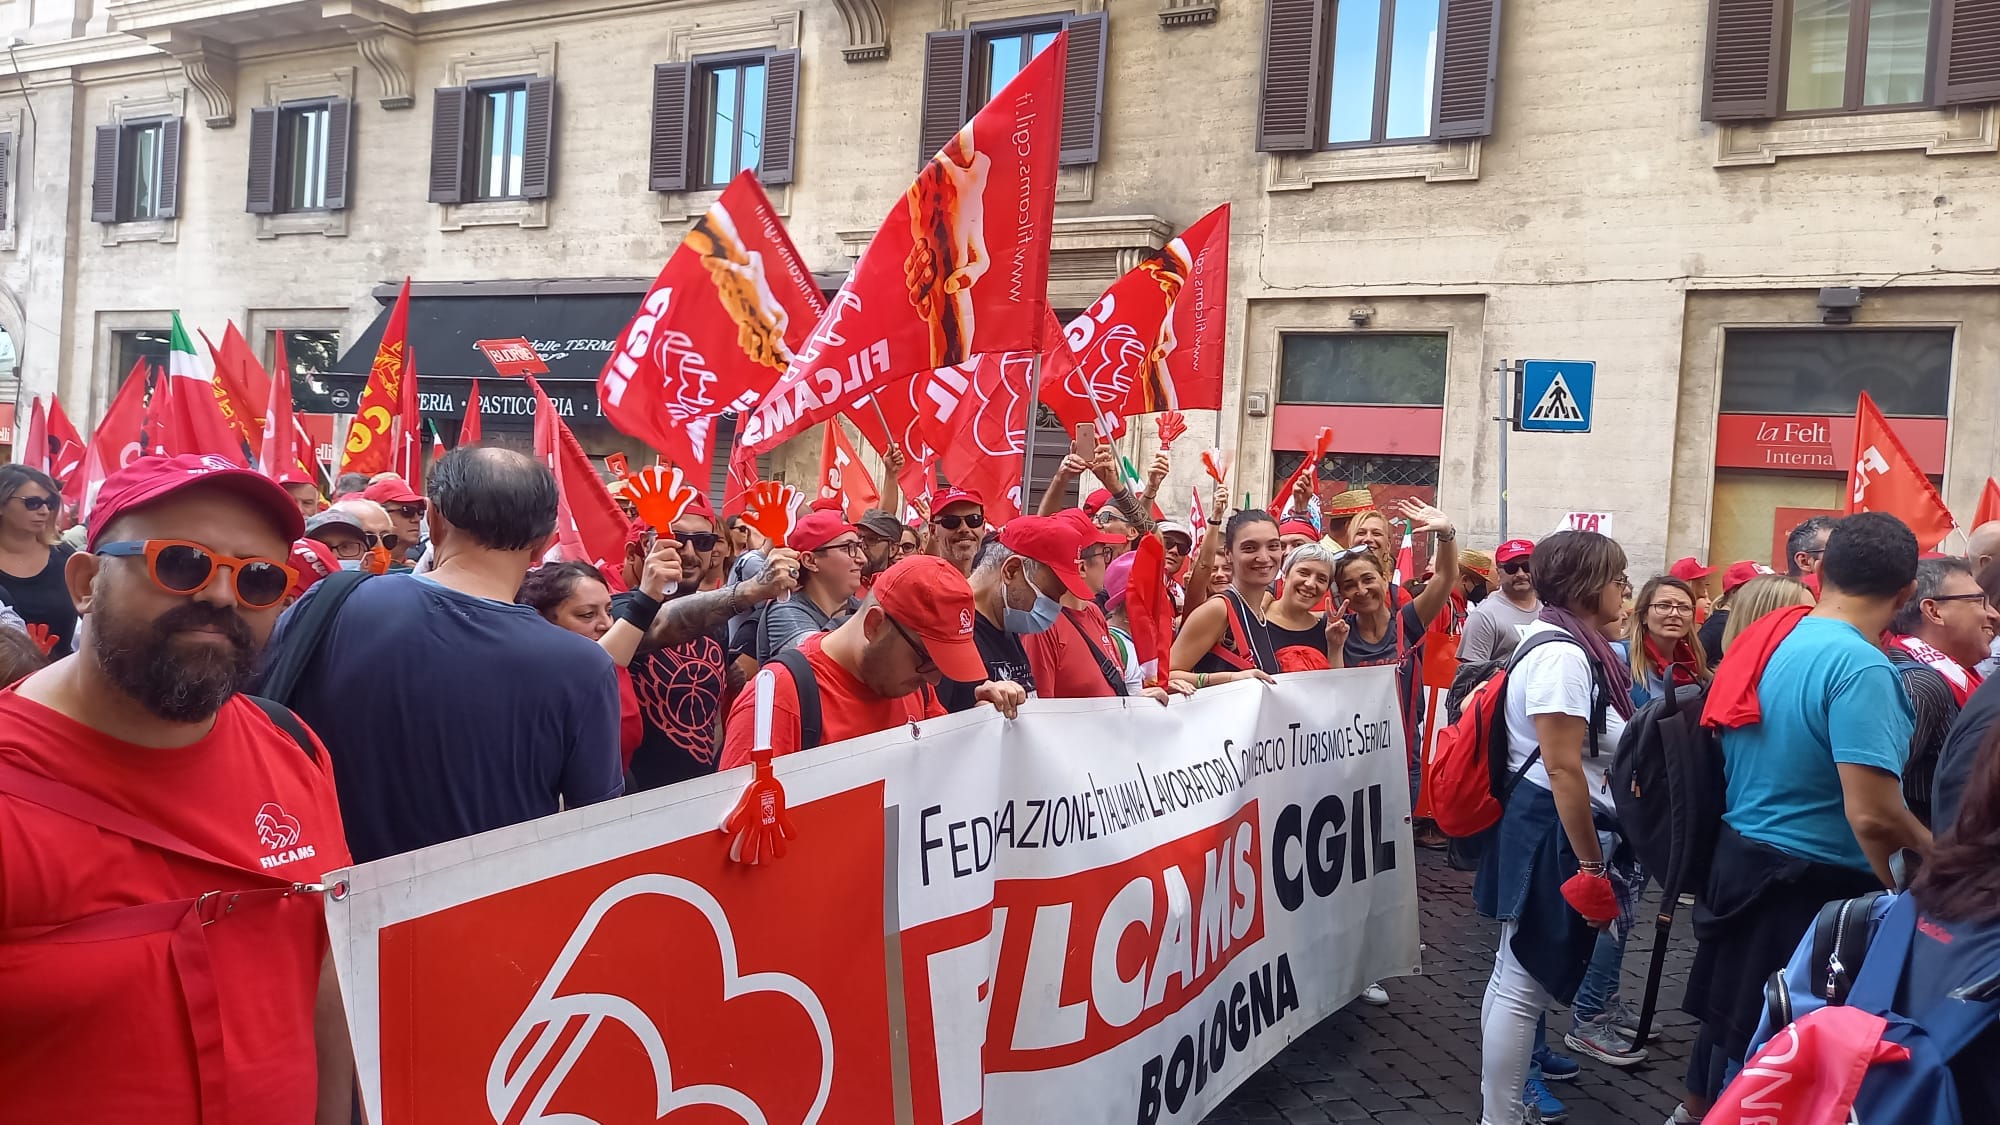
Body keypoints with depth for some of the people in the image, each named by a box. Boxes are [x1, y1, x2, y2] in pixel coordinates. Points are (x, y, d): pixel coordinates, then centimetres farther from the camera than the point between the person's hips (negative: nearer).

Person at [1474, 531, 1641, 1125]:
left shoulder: (1579, 648, 12)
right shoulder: (1563, 654, -20)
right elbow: (1563, 769, -24)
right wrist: (1591, 863, -21)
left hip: (1558, 829, 11)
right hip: (1551, 832, -11)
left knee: (1521, 971, 21)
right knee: (1527, 979, -4)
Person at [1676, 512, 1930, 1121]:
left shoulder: (1766, 638, 3)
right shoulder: (1861, 668, -22)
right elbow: (1874, 816, -27)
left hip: (1738, 858, 8)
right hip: (1811, 888, -8)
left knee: (1729, 1022, 22)